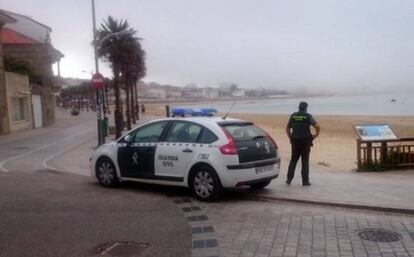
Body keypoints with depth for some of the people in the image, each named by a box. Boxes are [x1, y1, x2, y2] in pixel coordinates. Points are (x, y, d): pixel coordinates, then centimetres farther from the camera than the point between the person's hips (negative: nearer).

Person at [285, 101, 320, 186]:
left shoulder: (293, 116, 5)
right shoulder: (308, 116, -5)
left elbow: (287, 128, 10)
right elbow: (317, 126, -14)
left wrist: (290, 138, 19)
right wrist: (316, 135, 2)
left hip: (295, 141, 3)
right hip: (305, 142, -2)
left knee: (293, 160, 12)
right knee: (305, 161, 5)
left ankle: (289, 179, 9)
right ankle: (305, 181, 7)